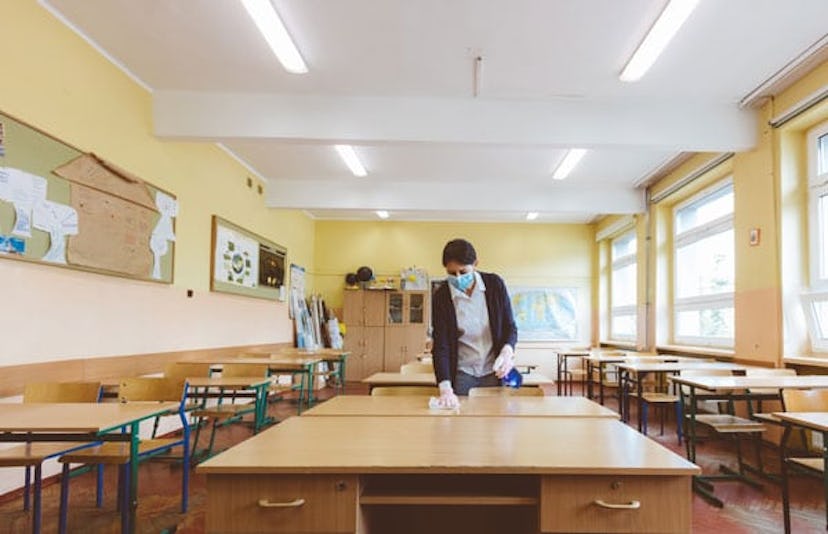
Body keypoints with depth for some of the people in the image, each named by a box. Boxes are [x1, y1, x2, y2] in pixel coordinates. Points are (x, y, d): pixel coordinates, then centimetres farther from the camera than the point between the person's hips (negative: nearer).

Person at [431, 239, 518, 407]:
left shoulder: (495, 284, -8)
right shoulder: (441, 296, -11)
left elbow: (510, 326, -1)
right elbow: (440, 344, -13)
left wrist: (507, 351, -22)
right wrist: (445, 387, -24)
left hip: (494, 371, 1)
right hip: (462, 375, -1)